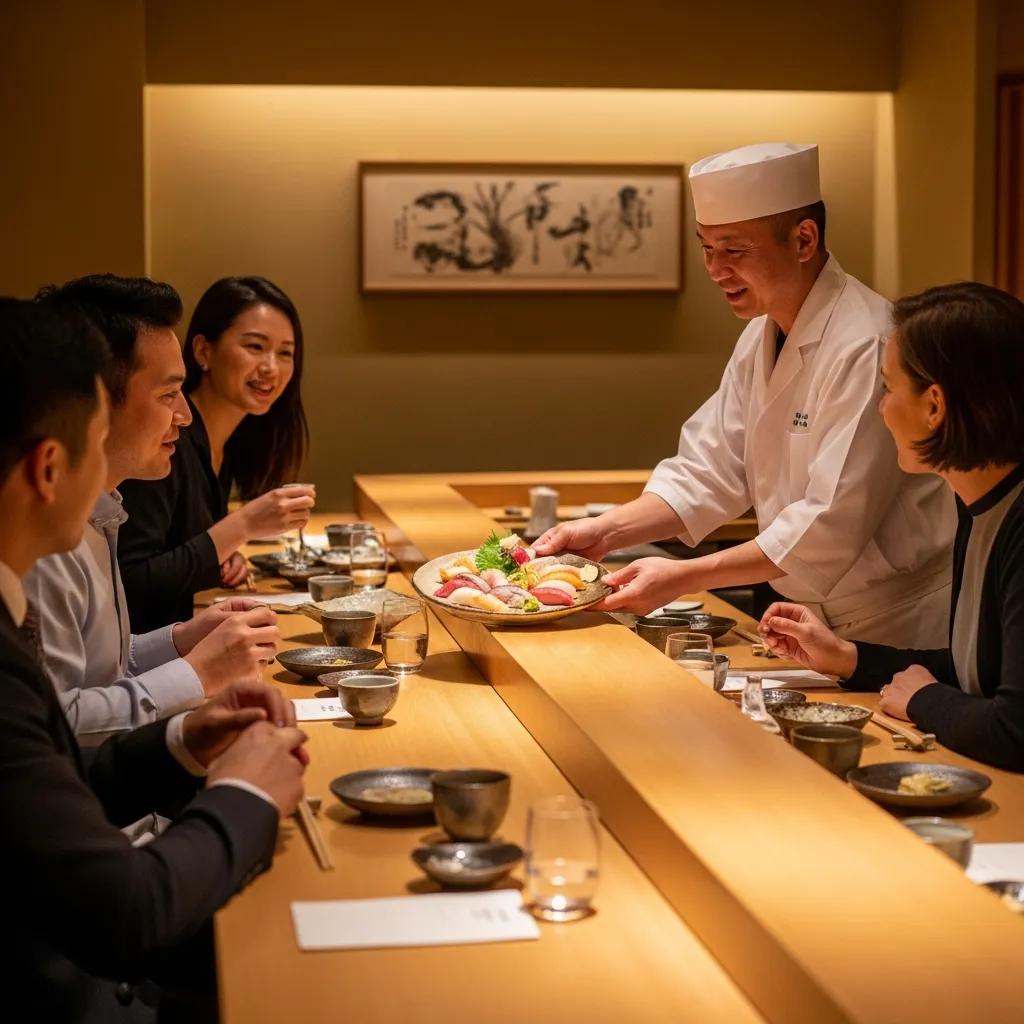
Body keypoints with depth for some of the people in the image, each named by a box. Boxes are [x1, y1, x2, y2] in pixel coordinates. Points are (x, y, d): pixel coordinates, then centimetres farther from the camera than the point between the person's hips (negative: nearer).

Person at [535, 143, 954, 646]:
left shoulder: (865, 346, -21)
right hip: (815, 624, 8)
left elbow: (831, 526, -24)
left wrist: (685, 577, -23)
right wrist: (605, 531, -4)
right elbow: (708, 472, 10)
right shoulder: (761, 339, 9)